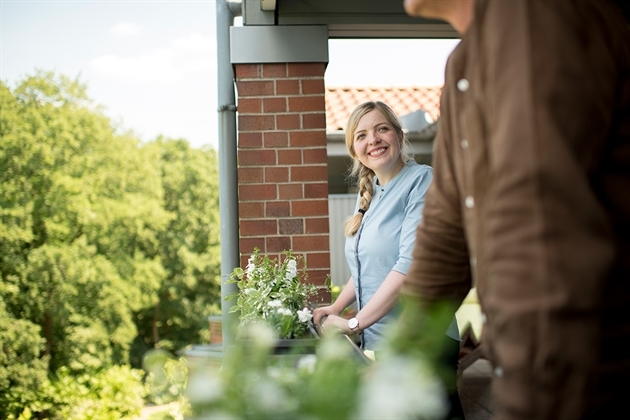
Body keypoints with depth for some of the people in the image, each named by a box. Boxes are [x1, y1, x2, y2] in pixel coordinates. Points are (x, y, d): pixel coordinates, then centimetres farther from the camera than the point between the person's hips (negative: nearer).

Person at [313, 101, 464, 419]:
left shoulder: (421, 181, -11)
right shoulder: (367, 195, 13)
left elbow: (412, 262, -21)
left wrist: (354, 323, -19)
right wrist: (335, 308, 10)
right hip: (378, 343, 7)